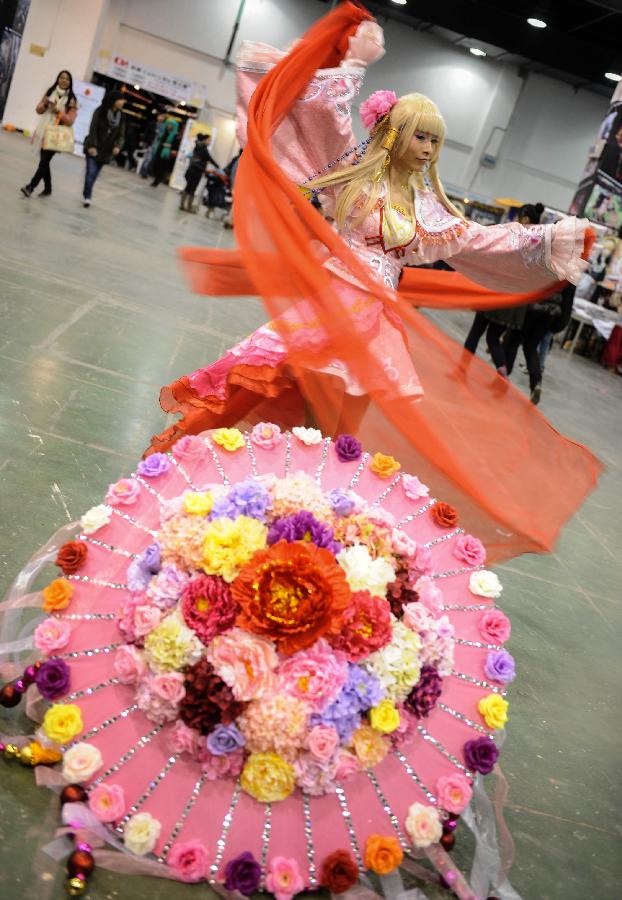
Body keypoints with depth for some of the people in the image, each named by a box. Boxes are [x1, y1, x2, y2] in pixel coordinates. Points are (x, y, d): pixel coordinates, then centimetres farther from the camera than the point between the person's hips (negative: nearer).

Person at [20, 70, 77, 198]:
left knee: (44, 162, -12)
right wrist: (44, 104, -10)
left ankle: (30, 187, -16)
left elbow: (70, 121, -10)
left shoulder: (72, 99, -5)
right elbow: (39, 110, 10)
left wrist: (58, 111, -21)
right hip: (43, 131, 5)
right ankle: (48, 188, 22)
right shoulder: (50, 92, 7)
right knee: (44, 161, 10)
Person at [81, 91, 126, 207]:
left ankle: (86, 195, 22)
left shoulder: (121, 117, 3)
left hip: (106, 150, 4)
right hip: (94, 148, -4)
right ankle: (87, 196, -2)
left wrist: (117, 146, -15)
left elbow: (121, 135, 3)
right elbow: (93, 129, -11)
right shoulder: (100, 111, -8)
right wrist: (92, 145, -18)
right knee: (91, 172, -10)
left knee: (95, 174, 9)